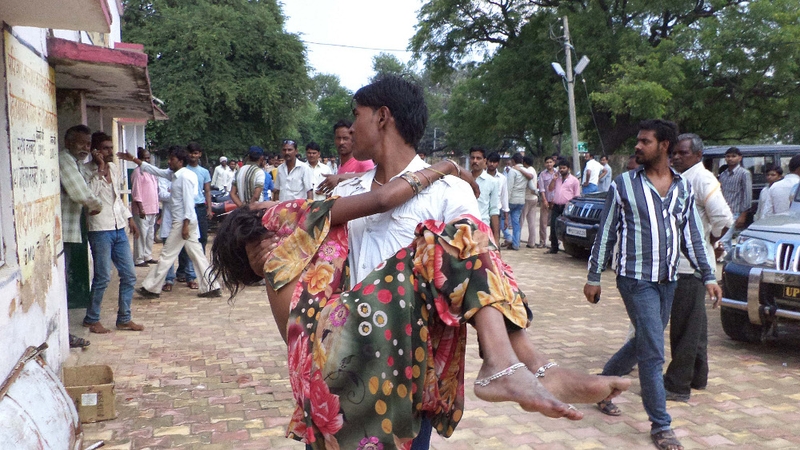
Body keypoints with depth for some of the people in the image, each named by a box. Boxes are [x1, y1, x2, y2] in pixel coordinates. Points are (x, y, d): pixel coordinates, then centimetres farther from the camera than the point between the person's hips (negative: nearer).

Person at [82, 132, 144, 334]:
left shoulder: (114, 168, 13)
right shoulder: (87, 170, -10)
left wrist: (129, 218, 19)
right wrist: (100, 169, -23)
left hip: (119, 229, 7)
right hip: (100, 230, -7)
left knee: (129, 275, 7)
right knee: (103, 277, -4)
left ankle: (124, 319, 19)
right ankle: (92, 319, 15)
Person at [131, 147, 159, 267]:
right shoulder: (138, 172, -9)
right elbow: (136, 192, -14)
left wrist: (156, 208, 17)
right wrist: (141, 208, -18)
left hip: (152, 210, 8)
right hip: (142, 210, -8)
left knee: (150, 235, 12)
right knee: (141, 235, -6)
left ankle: (147, 256, 20)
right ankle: (138, 260, -2)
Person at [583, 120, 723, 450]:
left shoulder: (683, 187, 8)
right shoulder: (624, 184, -3)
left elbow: (692, 236, 11)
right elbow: (605, 234, -1)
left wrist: (708, 277, 5)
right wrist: (593, 277, -2)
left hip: (668, 281, 5)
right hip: (637, 279, -5)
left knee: (643, 344, 14)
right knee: (653, 352, -7)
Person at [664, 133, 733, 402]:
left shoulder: (702, 179, -14)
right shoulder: (680, 179, 14)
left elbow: (724, 219, -23)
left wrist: (708, 242, -10)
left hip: (691, 266, -10)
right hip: (678, 264, 10)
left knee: (686, 326, -5)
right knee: (693, 323, 18)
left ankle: (677, 385, 0)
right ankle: (697, 377, 30)